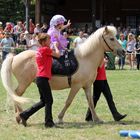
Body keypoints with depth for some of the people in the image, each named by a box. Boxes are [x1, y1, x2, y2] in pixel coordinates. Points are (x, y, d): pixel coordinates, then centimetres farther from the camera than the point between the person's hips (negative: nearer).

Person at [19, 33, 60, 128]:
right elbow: (58, 55, -3)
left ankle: (25, 114, 16)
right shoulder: (46, 49, -11)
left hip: (40, 78, 9)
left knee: (43, 101, 15)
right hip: (43, 78, -9)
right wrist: (55, 46, 12)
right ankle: (49, 122, 6)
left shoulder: (40, 50, 15)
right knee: (49, 100, -1)